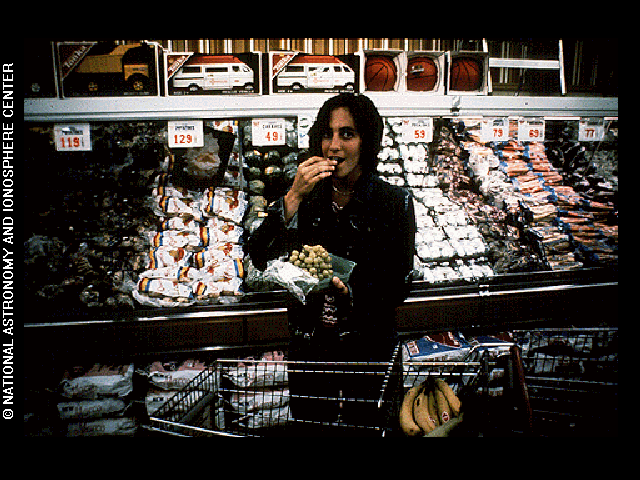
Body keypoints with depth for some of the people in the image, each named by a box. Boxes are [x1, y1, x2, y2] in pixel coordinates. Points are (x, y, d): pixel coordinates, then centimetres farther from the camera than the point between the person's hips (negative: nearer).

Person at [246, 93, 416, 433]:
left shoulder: (395, 201, -9)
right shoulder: (308, 195, -3)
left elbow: (399, 285, -10)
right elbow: (260, 258, -12)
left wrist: (350, 293, -27)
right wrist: (294, 197, -21)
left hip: (366, 345, -2)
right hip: (308, 344, 2)